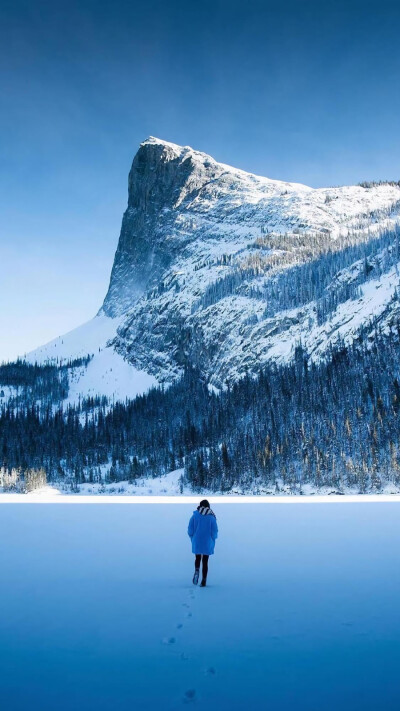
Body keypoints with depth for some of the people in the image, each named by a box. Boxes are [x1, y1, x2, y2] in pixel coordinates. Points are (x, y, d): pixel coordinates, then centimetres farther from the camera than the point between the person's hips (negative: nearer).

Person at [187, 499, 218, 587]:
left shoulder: (195, 515, -4)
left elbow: (190, 530, -4)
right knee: (205, 561, 11)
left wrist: (193, 538, 13)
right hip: (207, 543, 0)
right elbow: (215, 531, -6)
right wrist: (212, 539, 13)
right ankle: (204, 580, 7)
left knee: (197, 558, 19)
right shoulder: (211, 517, -5)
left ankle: (197, 571, -9)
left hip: (196, 543, 0)